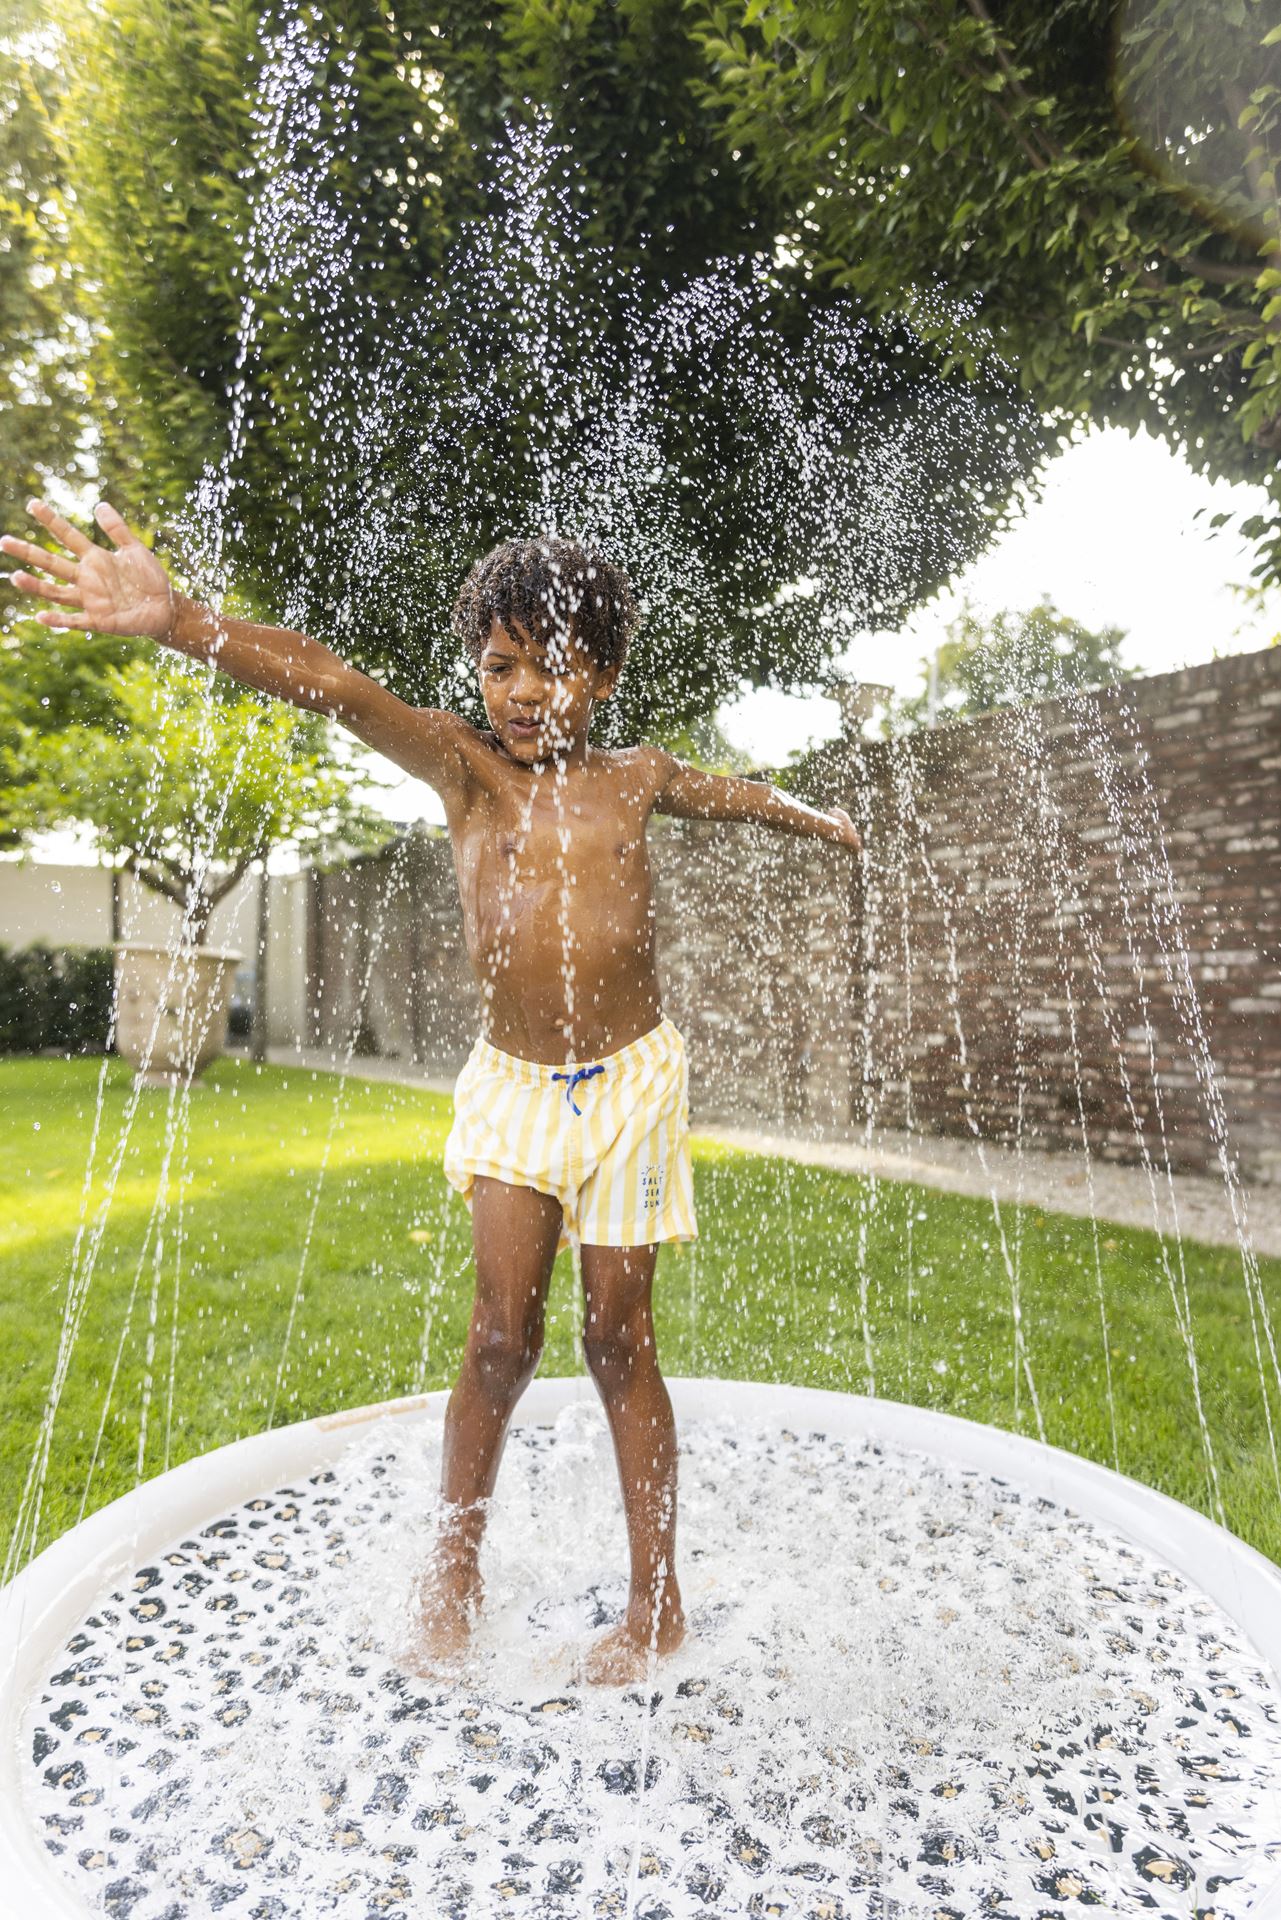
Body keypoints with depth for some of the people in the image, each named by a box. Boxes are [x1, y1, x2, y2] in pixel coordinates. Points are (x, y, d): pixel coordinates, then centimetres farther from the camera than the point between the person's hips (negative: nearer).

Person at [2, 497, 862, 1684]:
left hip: (629, 1078, 1)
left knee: (618, 1336, 6)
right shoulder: (464, 766, -4)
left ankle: (657, 1599, 24)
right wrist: (171, 619, -35)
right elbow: (333, 688, -21)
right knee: (503, 1333, -2)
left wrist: (822, 822, 41)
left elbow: (733, 795, 24)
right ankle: (452, 1570, 26)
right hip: (512, 1083, 0)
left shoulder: (635, 779, 3)